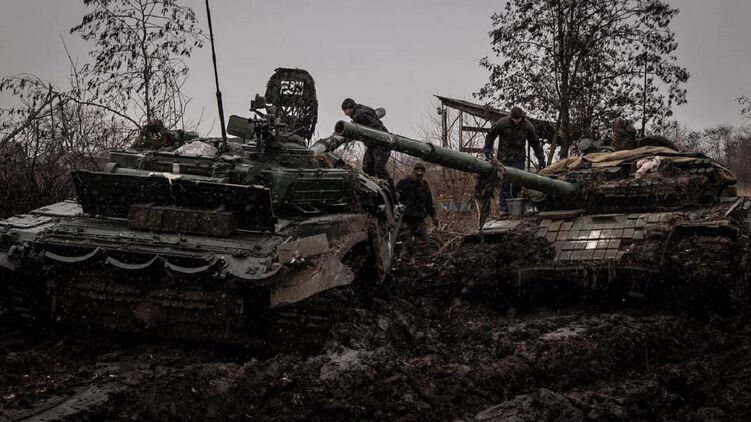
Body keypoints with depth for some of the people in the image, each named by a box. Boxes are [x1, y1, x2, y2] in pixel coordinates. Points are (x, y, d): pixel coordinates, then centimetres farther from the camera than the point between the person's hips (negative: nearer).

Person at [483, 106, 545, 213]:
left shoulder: (527, 126, -4)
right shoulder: (502, 123, -11)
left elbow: (535, 143, 8)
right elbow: (490, 135, 2)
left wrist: (541, 159, 10)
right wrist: (488, 150, -4)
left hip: (519, 159, 2)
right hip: (504, 158, -2)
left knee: (518, 182, -2)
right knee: (505, 183, -3)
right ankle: (504, 207, 3)